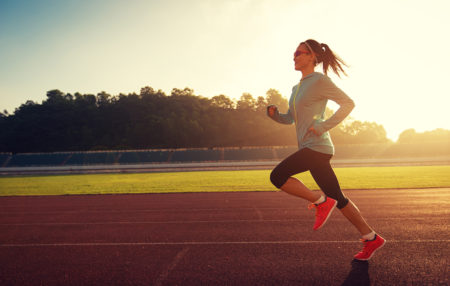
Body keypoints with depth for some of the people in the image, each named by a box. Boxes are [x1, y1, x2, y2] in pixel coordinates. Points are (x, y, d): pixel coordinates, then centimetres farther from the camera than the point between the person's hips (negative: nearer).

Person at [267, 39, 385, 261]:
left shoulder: (320, 80, -6)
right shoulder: (297, 88, 19)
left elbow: (348, 103, -9)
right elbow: (290, 119, 25)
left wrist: (324, 126, -16)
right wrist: (274, 114, 5)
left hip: (317, 147, -9)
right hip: (308, 148, 9)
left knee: (277, 176, -14)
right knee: (337, 198, 10)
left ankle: (320, 201, -4)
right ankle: (371, 238, 19)